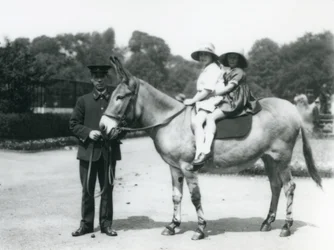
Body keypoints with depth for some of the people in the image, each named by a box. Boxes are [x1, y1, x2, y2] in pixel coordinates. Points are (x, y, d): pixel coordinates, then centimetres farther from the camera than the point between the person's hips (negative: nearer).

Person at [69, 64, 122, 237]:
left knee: (107, 189, 7)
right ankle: (86, 224, 16)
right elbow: (73, 124, 4)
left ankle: (106, 223, 17)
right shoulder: (83, 100, 7)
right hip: (88, 151, 0)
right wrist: (88, 132, -12)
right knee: (87, 189, 6)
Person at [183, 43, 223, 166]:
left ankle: (199, 155, -37)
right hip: (202, 101, 11)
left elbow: (208, 90, -17)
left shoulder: (213, 69, -8)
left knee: (196, 121, -30)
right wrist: (194, 99, 11)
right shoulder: (205, 70, 23)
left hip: (210, 100, -11)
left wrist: (193, 100, -14)